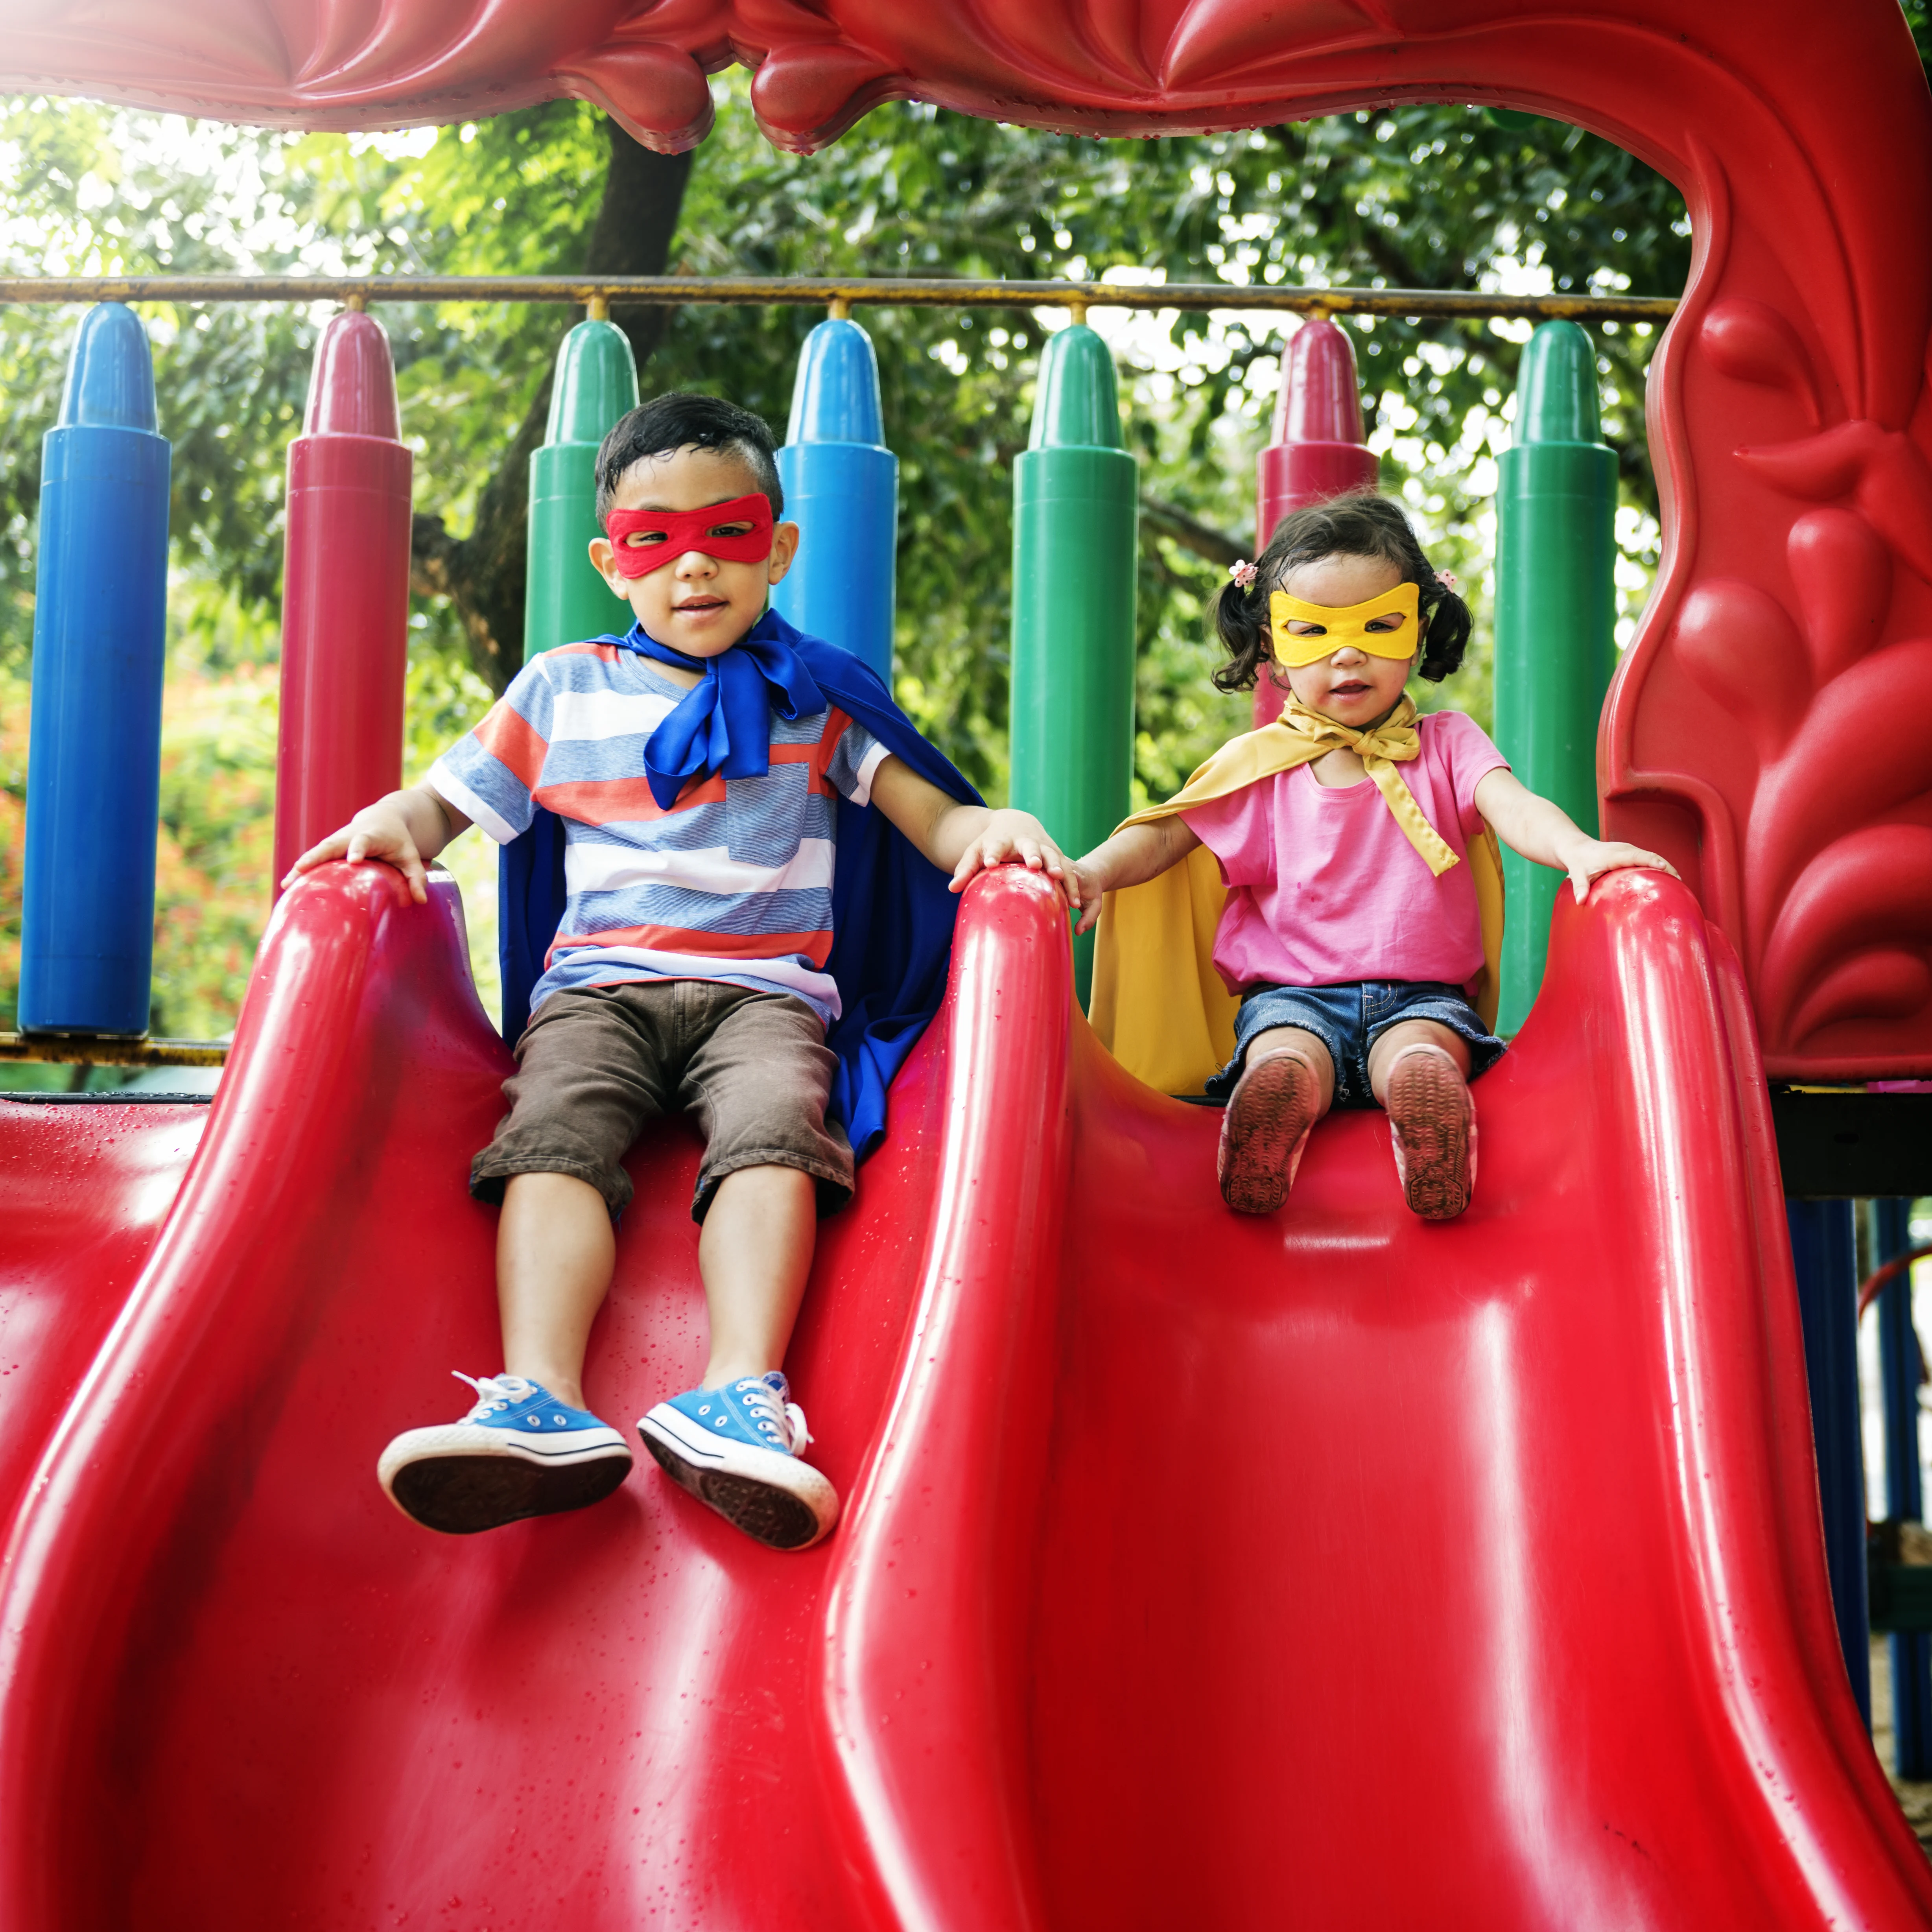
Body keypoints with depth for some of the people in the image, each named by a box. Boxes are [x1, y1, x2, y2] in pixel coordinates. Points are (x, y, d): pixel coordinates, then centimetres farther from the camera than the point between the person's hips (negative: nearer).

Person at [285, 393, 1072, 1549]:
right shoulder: (561, 694, 18)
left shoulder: (817, 698, 16)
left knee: (776, 1130, -33)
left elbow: (933, 818, 8)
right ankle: (543, 1408, -50)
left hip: (768, 994, -1)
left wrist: (997, 829, -15)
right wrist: (393, 825, -4)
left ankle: (742, 1396, -52)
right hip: (600, 986, 1)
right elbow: (449, 801, 20)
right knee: (555, 1136, -30)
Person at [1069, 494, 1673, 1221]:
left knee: (1419, 1064, -36)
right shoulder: (1258, 766, 12)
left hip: (1422, 995, -1)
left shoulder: (1445, 745, 11)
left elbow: (1514, 806, -6)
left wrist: (1579, 849, -31)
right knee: (1286, 1069, -35)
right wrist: (1093, 871, -15)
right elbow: (1167, 833, 8)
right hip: (1292, 994, 1)